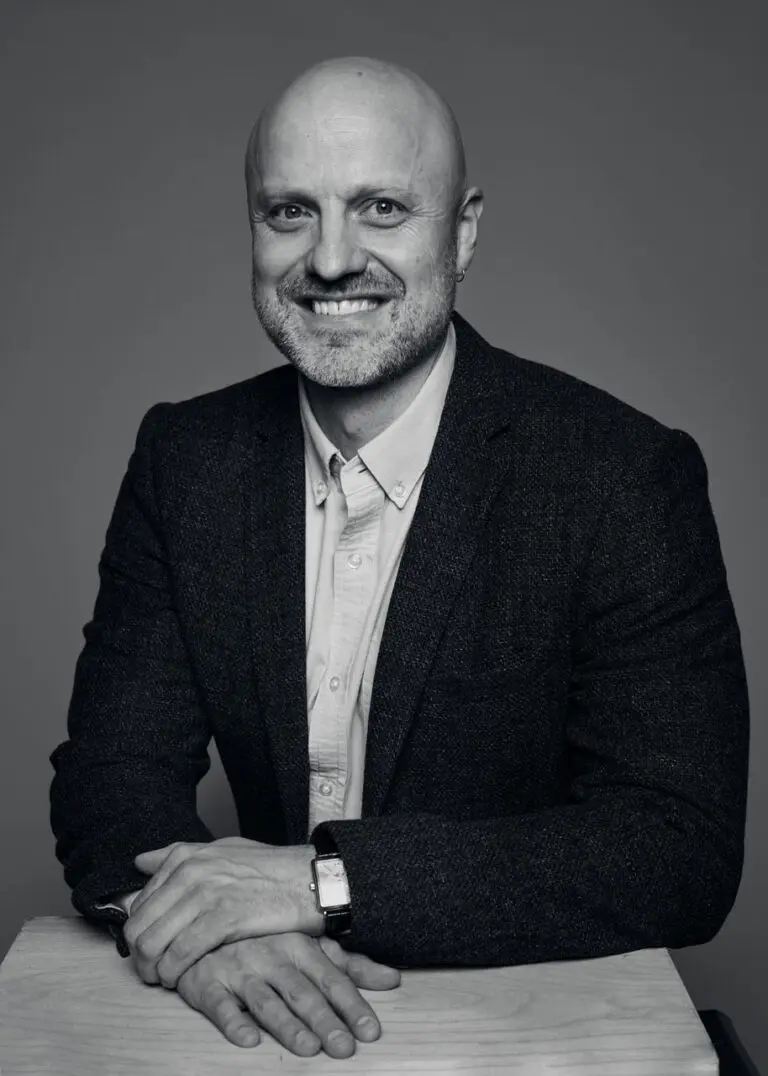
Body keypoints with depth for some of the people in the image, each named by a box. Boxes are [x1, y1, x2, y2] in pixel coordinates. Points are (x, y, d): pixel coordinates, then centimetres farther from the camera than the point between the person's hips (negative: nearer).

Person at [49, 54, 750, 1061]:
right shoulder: (185, 459, 1)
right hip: (255, 1021, 3)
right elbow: (111, 771, -1)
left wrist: (324, 876, -22)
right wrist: (198, 925, -22)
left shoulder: (628, 478, -11)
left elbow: (685, 853, -15)